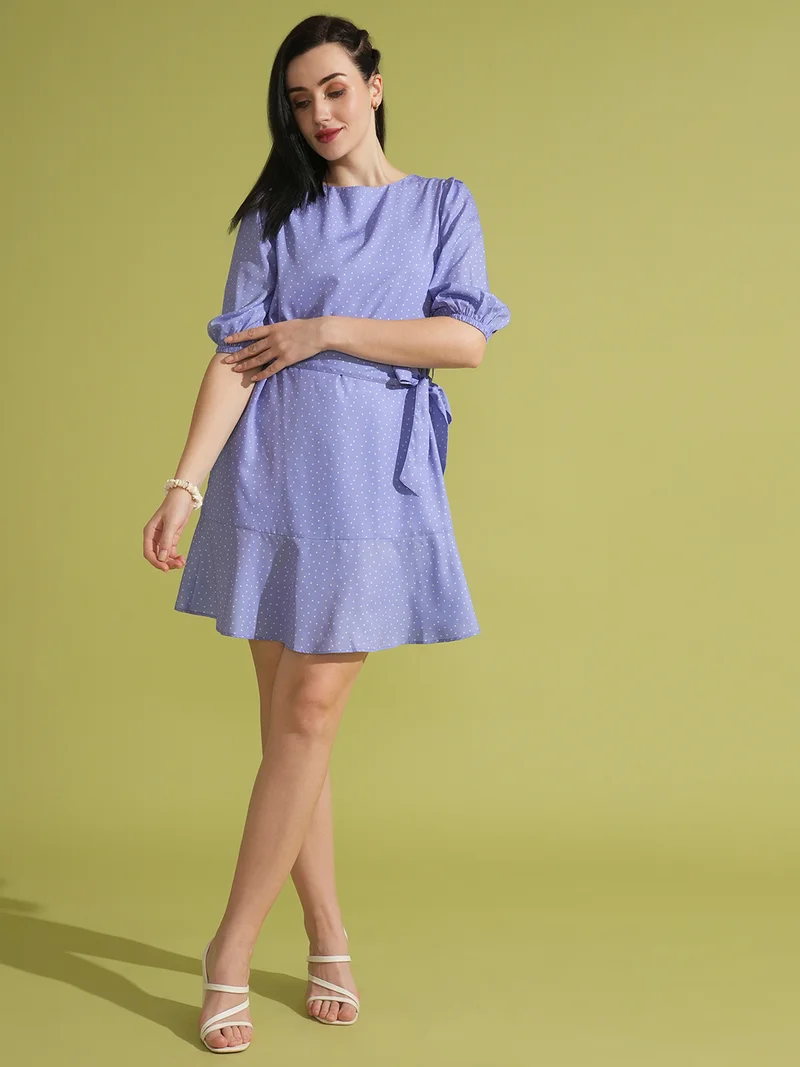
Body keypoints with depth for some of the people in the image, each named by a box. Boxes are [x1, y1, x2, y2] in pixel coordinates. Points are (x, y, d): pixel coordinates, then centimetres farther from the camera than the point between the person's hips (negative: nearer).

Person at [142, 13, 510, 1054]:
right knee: (288, 719, 2)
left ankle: (232, 947, 1)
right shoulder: (276, 215, 11)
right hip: (270, 472, 2)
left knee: (310, 714, -7)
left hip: (372, 479, -2)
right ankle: (329, 940, 15)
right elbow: (235, 355, 0)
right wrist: (186, 482, -12)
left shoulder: (440, 204, 9)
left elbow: (466, 338, -5)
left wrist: (326, 330, -7)